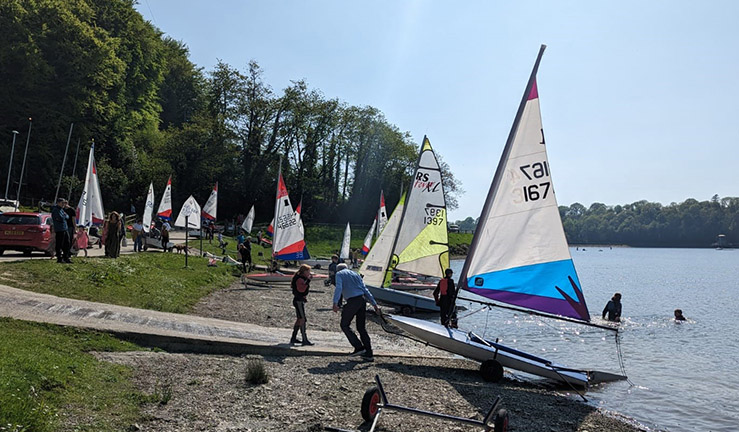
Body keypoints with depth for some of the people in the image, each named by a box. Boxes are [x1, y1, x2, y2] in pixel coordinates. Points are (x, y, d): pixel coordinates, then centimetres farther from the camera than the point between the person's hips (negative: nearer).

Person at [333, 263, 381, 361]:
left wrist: (335, 303, -17)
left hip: (352, 301, -6)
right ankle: (368, 354, 11)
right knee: (361, 327, 13)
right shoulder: (355, 274, 25)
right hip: (362, 300, 6)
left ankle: (359, 347, 1)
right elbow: (365, 290, 19)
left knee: (345, 325, 10)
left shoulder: (339, 274, 11)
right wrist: (374, 304, 16)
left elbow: (338, 288, -8)